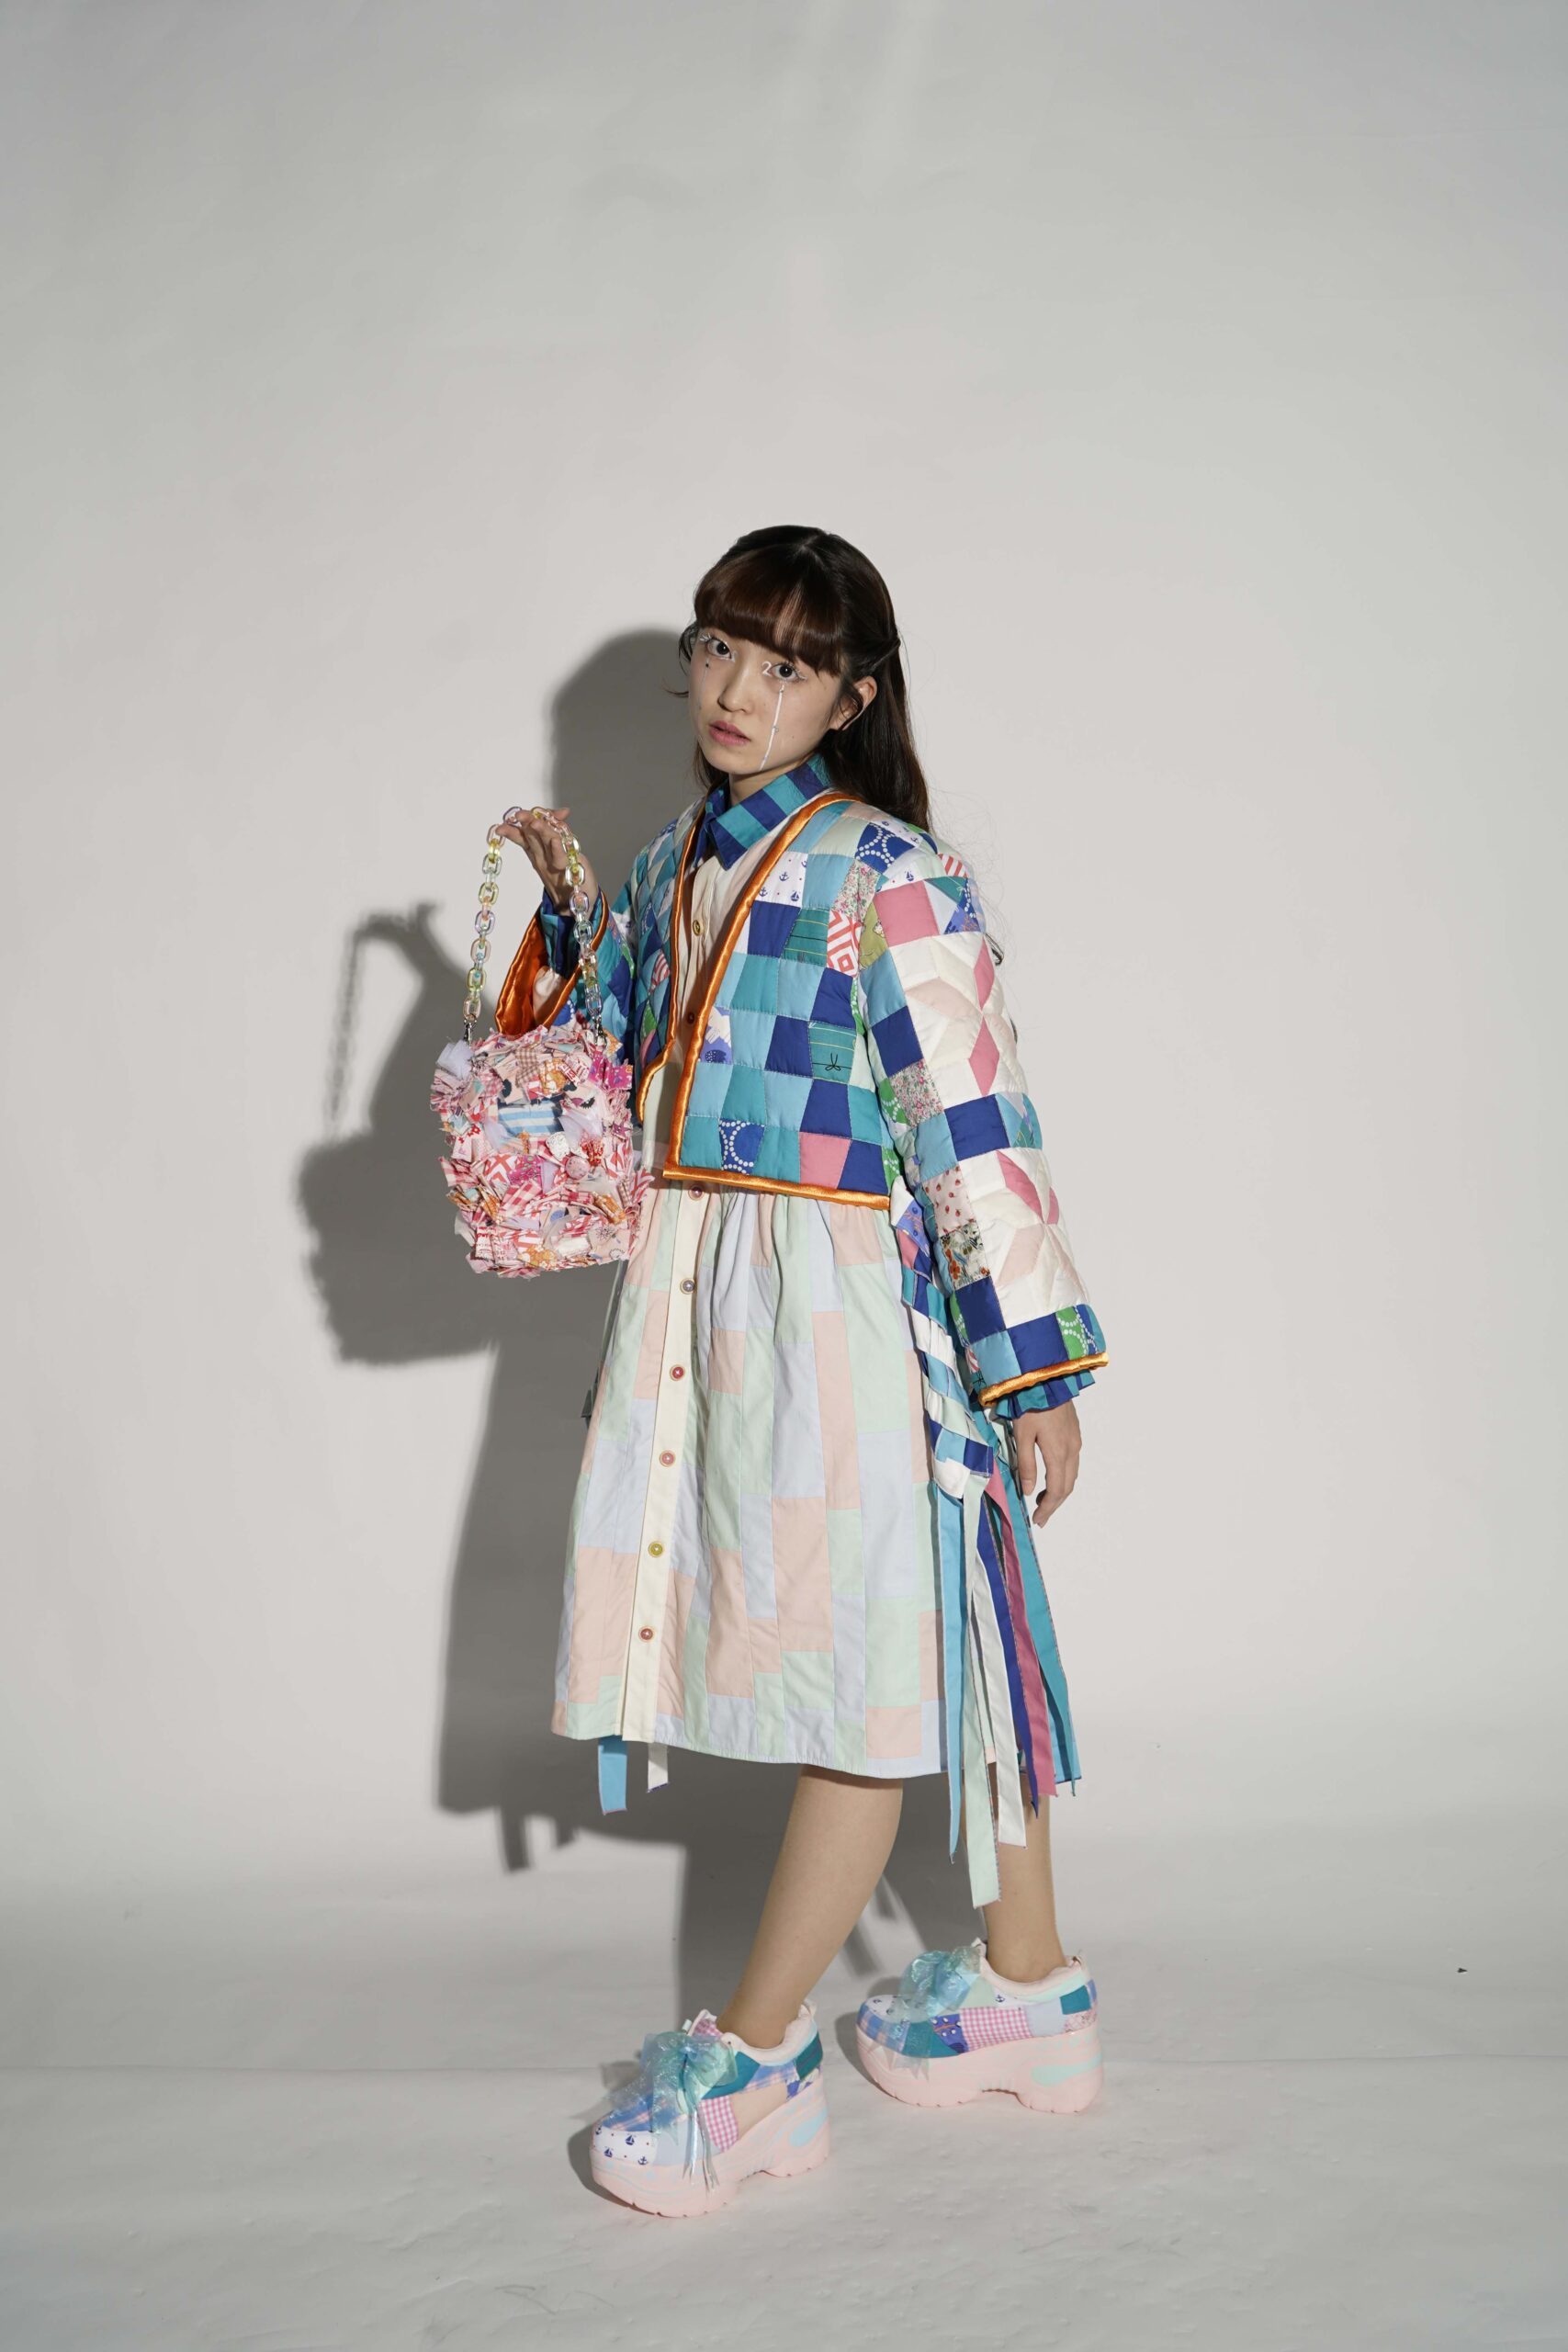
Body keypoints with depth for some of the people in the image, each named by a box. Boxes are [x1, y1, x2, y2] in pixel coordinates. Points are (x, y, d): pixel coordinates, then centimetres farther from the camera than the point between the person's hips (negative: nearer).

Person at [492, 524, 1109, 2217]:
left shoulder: (885, 877, -13)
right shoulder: (679, 860, 11)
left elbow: (977, 1121, -16)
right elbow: (638, 1048, 26)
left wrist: (1035, 1363, -17)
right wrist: (571, 915, 10)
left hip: (847, 1307, -8)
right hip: (703, 1300, 8)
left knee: (857, 1661, 1)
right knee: (916, 1657, 15)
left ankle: (756, 2060, 10)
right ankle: (1028, 1987, 28)